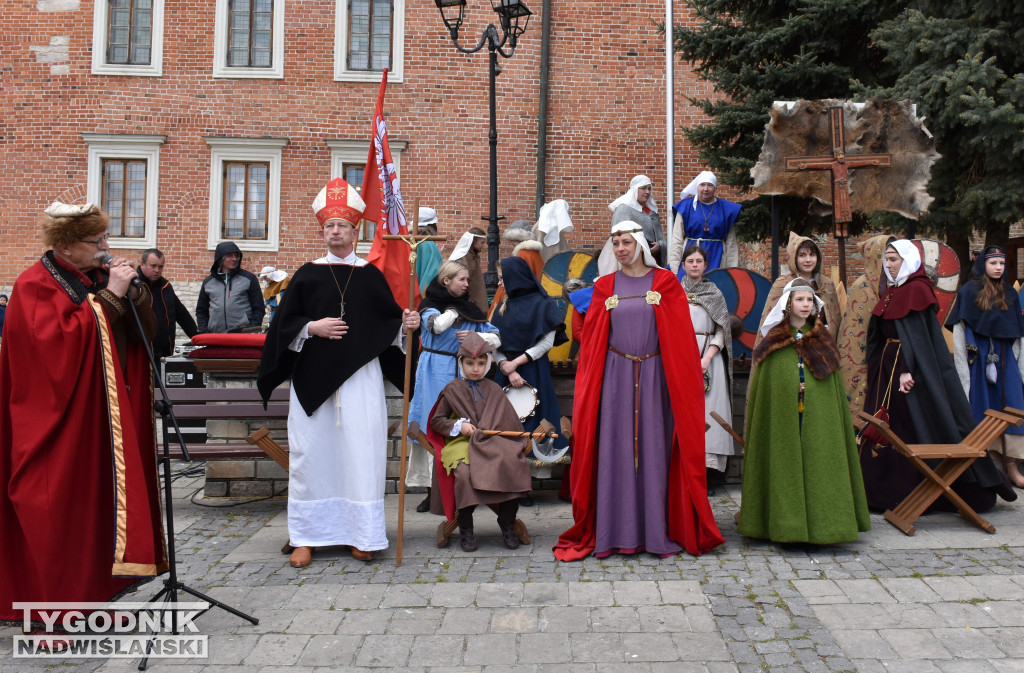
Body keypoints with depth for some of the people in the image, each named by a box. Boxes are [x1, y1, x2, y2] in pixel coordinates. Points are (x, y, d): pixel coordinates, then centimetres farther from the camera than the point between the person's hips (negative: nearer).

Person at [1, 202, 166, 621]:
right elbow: (60, 341, -23)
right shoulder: (35, 286, -9)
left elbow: (144, 333, 9)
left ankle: (93, 594, 21)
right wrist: (109, 296, -20)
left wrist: (132, 294, -9)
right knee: (57, 511, -1)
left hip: (106, 414, 6)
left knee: (101, 502, 8)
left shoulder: (99, 278, 11)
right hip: (60, 420, -6)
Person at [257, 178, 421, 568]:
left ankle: (361, 535, 9)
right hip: (313, 377, 0)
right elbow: (285, 324, 6)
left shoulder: (371, 275, 7)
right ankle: (306, 536, 12)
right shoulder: (307, 275, 6)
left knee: (361, 452, -2)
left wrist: (406, 323, -12)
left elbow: (389, 319, 9)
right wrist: (312, 327, -11)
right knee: (311, 452, 2)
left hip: (360, 377, 0)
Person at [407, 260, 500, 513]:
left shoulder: (469, 309, 14)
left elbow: (496, 337, 11)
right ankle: (434, 489, 1)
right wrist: (454, 309, -2)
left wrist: (474, 336, -7)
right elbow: (438, 325, -19)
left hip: (462, 373, 3)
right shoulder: (429, 305, 4)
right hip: (435, 373, -3)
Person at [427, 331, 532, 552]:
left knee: (514, 466, -27)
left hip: (495, 443, 2)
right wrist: (459, 426, -4)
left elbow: (509, 422, 17)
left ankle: (507, 525, -10)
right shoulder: (452, 389, 11)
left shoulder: (494, 390, 17)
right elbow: (436, 420, 11)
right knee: (464, 472, -34)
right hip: (462, 443, -2)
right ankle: (465, 529, -13)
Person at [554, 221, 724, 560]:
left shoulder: (665, 282, 4)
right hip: (616, 376, 1)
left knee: (654, 449, 1)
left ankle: (658, 530, 10)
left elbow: (681, 337, 1)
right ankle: (617, 532, 8)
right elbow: (591, 338, 9)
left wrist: (684, 378, -6)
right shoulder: (605, 287, 9)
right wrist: (589, 383, 5)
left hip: (653, 376, -1)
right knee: (615, 448, 1)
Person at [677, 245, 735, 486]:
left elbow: (721, 331, 4)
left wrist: (706, 359, -10)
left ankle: (706, 462, -9)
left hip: (709, 357, 0)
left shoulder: (715, 294, 10)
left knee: (706, 409, -8)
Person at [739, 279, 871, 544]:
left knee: (817, 465, 0)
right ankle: (787, 524, 5)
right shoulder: (773, 340, 4)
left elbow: (835, 387, 10)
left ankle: (819, 522, 7)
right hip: (783, 418, -1)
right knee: (786, 464, -2)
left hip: (817, 418, 2)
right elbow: (761, 387, 5)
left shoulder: (823, 340, 9)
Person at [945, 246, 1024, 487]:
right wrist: (963, 362, -11)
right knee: (979, 407, 1)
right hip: (978, 357, -4)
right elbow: (959, 330, -5)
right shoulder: (969, 291, -1)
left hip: (1004, 358, 4)